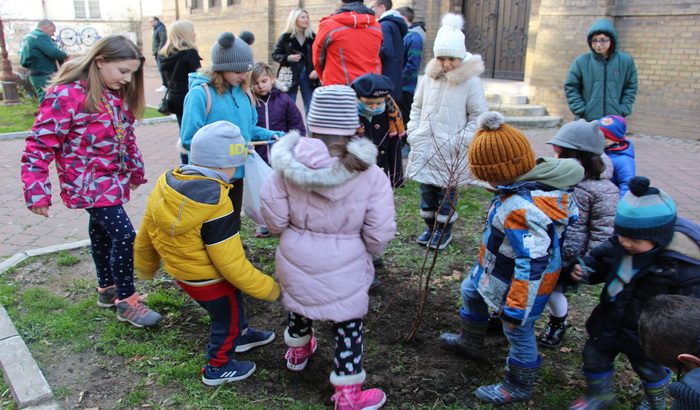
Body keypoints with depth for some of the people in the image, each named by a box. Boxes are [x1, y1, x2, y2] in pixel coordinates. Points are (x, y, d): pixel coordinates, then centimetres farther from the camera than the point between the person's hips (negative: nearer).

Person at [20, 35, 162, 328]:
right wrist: (37, 192, -18)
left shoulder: (118, 95, 5)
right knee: (124, 235, -12)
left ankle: (107, 288, 37)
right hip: (87, 183, -8)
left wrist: (135, 171, 22)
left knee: (102, 231, 21)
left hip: (112, 179, 8)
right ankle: (126, 302, 2)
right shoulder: (67, 95, -21)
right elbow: (40, 144, -19)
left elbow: (126, 137, 17)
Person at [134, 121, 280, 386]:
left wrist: (146, 266, 21)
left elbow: (145, 235, 2)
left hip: (180, 272, 8)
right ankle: (218, 368, 42)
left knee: (233, 305, 31)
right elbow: (231, 263, -29)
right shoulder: (216, 205, -33)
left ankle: (241, 336, 56)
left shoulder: (166, 184, -11)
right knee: (226, 319, 20)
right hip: (210, 281, -7)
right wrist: (268, 289, -18)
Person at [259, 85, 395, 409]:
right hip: (344, 264, -3)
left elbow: (273, 218, -9)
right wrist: (369, 249, 6)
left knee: (299, 301, 30)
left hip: (295, 257, 3)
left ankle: (298, 351, 58)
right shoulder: (369, 174, -19)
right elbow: (379, 233, -16)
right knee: (347, 323, 15)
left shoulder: (289, 165, -16)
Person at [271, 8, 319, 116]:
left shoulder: (312, 36, 4)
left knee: (310, 108, 6)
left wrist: (317, 70, -10)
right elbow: (275, 54, 2)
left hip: (308, 75, 2)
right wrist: (288, 58, -15)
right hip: (291, 75, -2)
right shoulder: (285, 37, -2)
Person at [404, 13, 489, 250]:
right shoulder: (429, 77, 3)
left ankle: (444, 231, 23)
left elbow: (479, 116, -3)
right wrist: (412, 133, 5)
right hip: (424, 146, 4)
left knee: (447, 191, 6)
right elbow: (417, 107, 14)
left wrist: (462, 141, -10)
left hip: (451, 152, -4)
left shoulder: (471, 81, -9)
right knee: (426, 189, 12)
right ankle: (430, 226, 29)